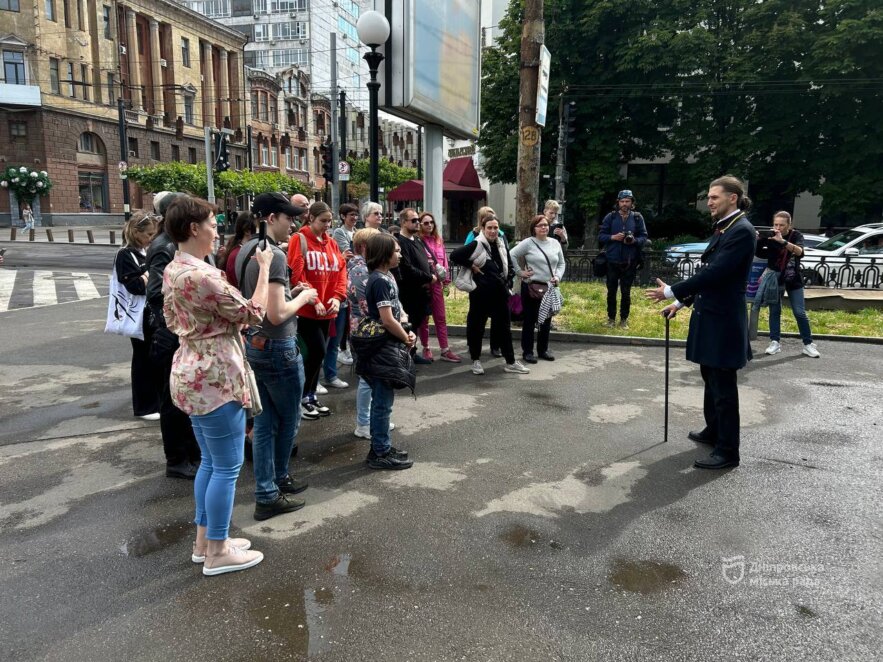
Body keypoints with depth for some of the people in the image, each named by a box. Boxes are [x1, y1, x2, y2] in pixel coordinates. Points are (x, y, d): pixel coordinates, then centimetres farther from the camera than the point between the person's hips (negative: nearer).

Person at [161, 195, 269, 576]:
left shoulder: (172, 271, 9)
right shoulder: (200, 275, -23)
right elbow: (253, 313, -16)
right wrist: (265, 269, -7)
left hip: (192, 374, 10)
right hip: (215, 378, -10)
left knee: (211, 463, 20)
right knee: (227, 468, 2)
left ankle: (204, 540, 31)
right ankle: (218, 553, 15)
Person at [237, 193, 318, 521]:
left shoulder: (246, 251, 8)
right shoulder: (274, 255, -21)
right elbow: (277, 314, -25)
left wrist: (290, 294, 11)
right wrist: (303, 297, -9)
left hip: (252, 343, 9)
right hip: (277, 347, -9)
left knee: (265, 422, 14)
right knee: (289, 419, 12)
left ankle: (266, 493, 22)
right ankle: (278, 478, 28)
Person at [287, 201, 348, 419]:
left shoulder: (331, 243, 12)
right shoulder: (299, 240, -7)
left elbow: (340, 270, 8)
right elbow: (296, 274, -14)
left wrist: (337, 297, -7)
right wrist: (314, 301, -18)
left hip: (326, 309, 6)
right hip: (306, 309, -6)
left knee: (318, 353, 12)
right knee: (318, 351, -10)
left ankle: (311, 396, 24)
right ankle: (302, 398, 5)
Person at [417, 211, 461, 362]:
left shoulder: (438, 240, 11)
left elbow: (444, 259, 14)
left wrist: (446, 278, 10)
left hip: (437, 283, 5)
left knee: (441, 318, 6)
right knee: (423, 317, 8)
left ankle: (445, 350, 10)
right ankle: (426, 349, 19)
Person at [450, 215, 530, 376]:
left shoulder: (502, 245, 8)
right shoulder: (476, 245, -11)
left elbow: (509, 266, 21)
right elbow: (454, 255, -17)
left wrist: (508, 282, 9)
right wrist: (471, 266, -15)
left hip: (500, 293, 6)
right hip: (481, 293, -6)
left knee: (504, 327, 10)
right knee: (476, 327, 5)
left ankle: (510, 362, 18)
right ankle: (476, 361, 20)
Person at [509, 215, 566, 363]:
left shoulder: (555, 243, 8)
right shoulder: (528, 243, -7)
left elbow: (562, 263, 14)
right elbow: (512, 255, -10)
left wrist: (558, 276, -1)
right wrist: (520, 272, -11)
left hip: (550, 287, 5)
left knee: (546, 320, 12)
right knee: (530, 320, 3)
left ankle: (543, 350, 26)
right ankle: (527, 351, 13)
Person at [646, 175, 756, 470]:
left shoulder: (742, 231, -17)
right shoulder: (723, 229, 13)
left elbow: (715, 273, -24)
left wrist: (671, 292, -20)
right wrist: (683, 301, 15)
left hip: (723, 320, -10)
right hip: (710, 315, 10)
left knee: (723, 385, -2)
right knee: (711, 378, 21)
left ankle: (728, 451, 8)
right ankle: (714, 431, 37)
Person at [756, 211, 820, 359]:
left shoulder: (796, 235, -8)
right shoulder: (770, 236, -5)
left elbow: (799, 251, -27)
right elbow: (756, 251, -15)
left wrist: (782, 241, -42)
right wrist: (757, 239, -36)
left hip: (793, 280, 0)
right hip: (775, 278, 1)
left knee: (800, 313, 1)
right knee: (774, 311, 1)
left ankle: (808, 344, 9)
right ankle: (775, 342, 9)